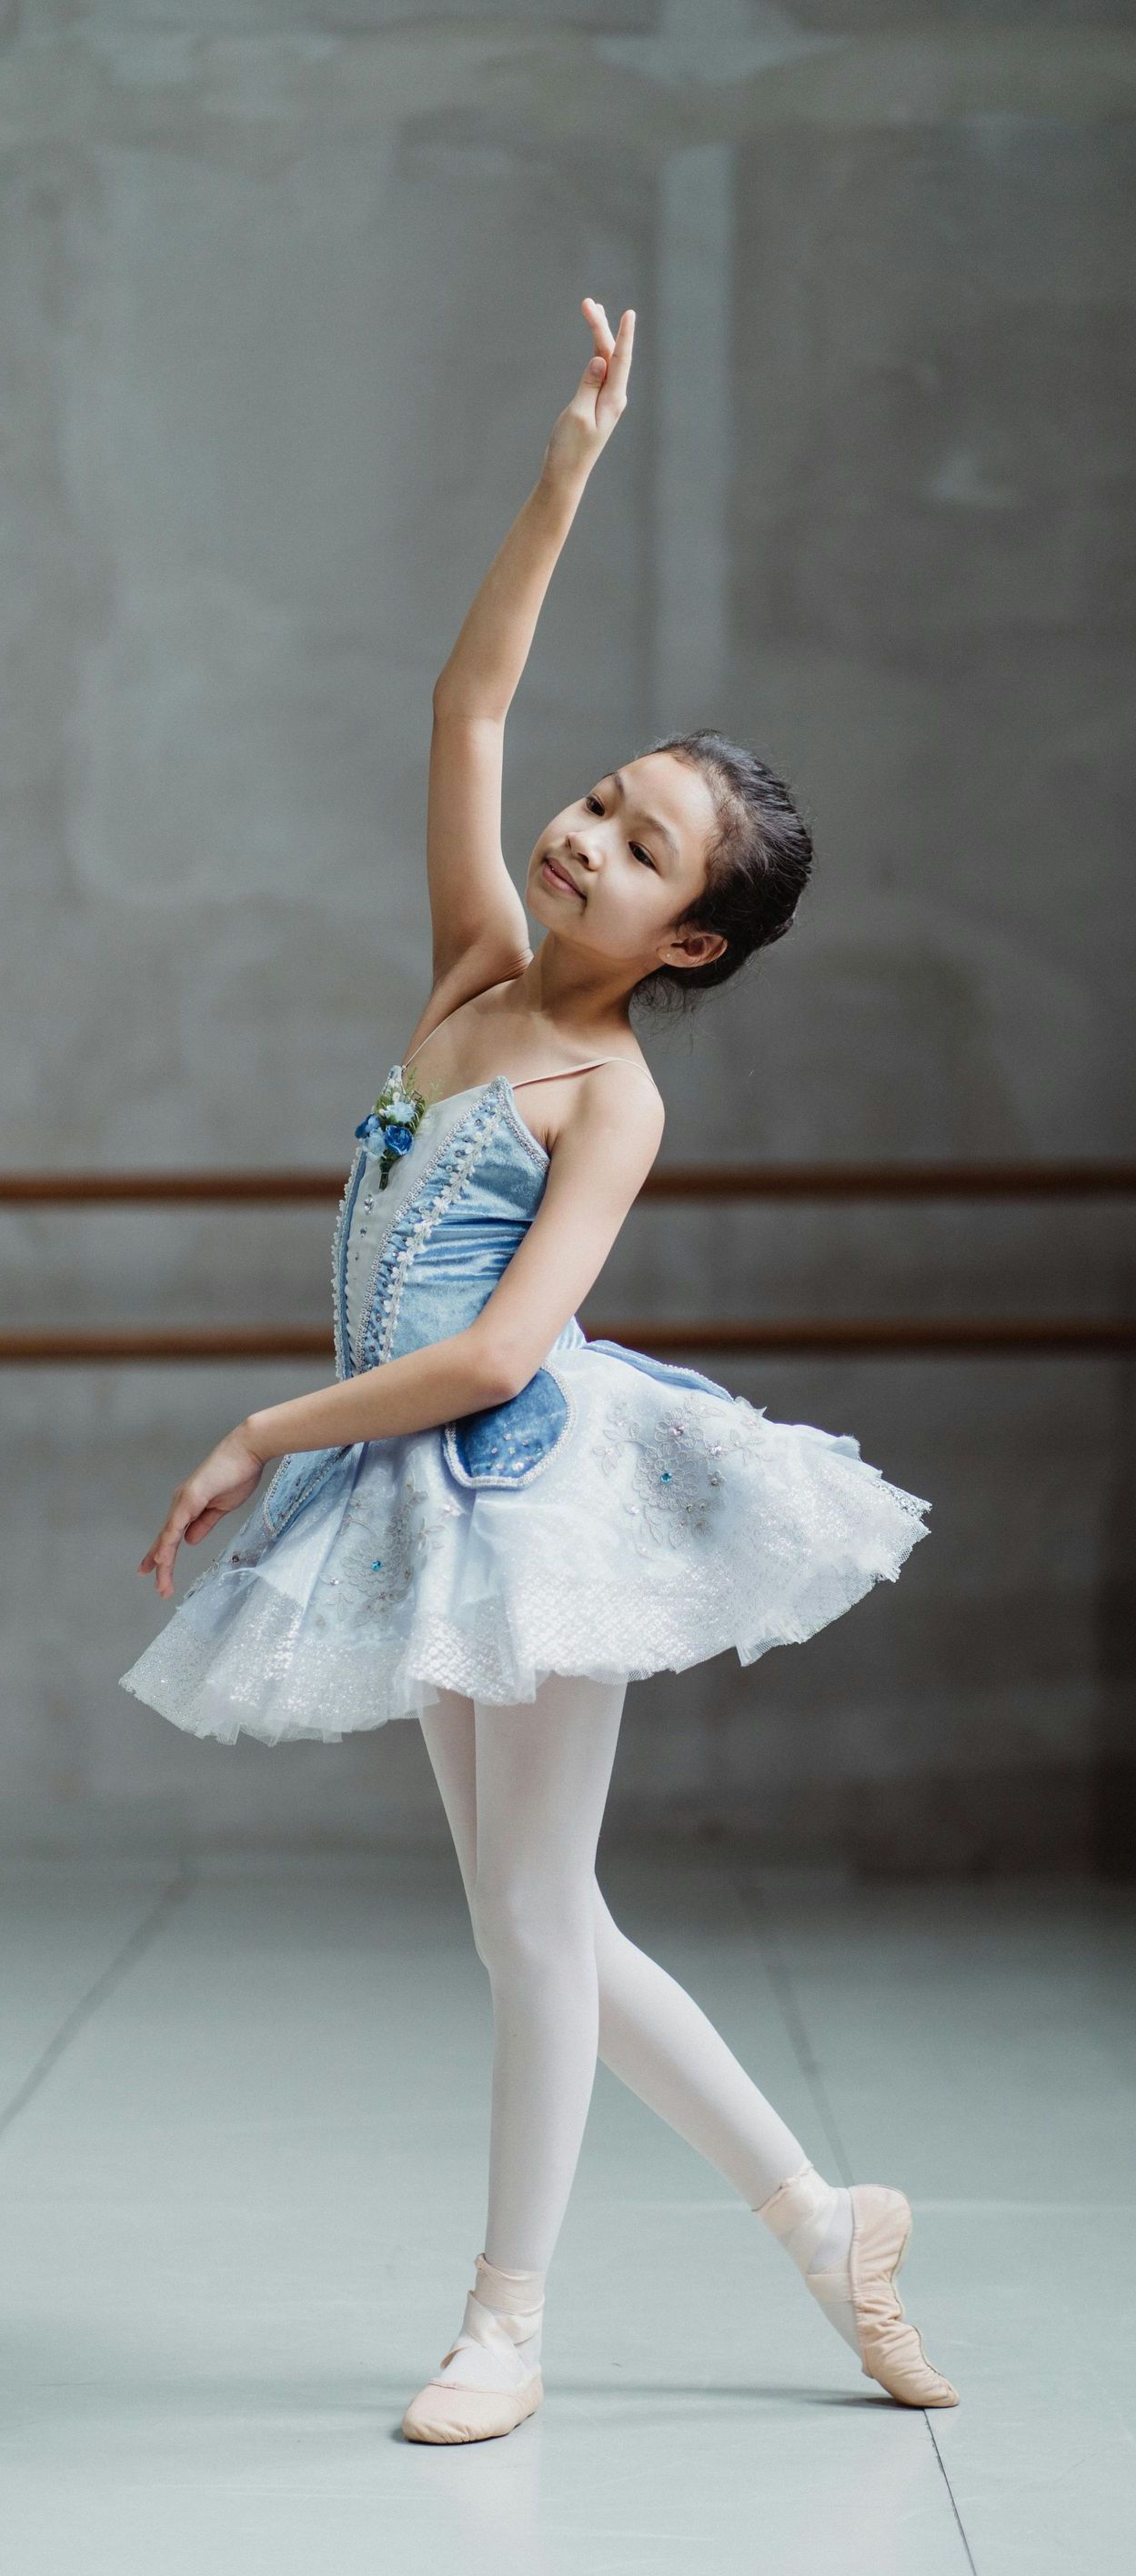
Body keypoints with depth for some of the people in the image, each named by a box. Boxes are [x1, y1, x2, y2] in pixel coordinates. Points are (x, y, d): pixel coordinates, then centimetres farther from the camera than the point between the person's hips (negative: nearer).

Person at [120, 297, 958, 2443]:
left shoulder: (610, 1092, -12)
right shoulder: (478, 973, 7)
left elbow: (494, 1350, -22)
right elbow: (469, 699, 9)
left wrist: (266, 1439, -16)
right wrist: (567, 475, 4)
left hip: (537, 1477, -8)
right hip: (431, 1500, 8)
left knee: (535, 1913, 2)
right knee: (530, 1922, 12)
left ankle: (506, 2320, 14)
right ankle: (822, 2212, 23)